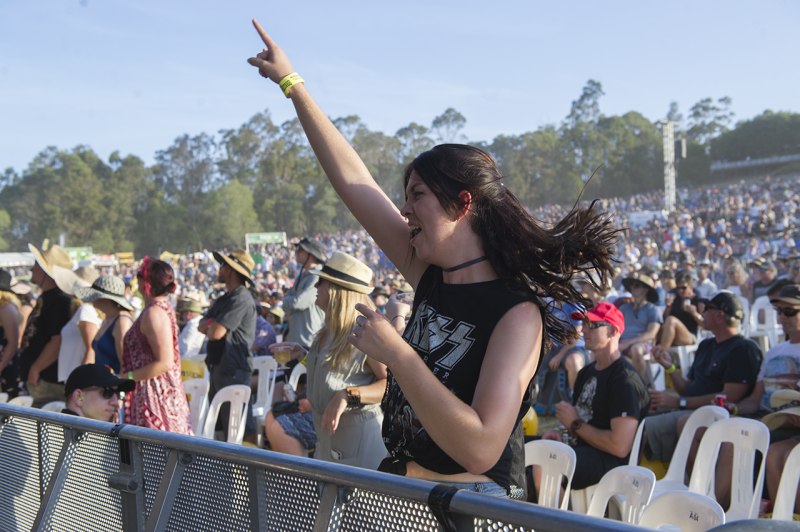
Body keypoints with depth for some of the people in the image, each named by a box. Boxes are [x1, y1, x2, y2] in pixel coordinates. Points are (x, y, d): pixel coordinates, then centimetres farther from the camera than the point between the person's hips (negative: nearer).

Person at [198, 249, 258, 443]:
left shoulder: (241, 300, -16)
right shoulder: (224, 299, 17)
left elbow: (216, 333, -22)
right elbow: (201, 327, 15)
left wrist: (211, 327, 1)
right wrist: (212, 323, -8)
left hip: (234, 370, -10)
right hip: (218, 367, 10)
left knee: (243, 428, -9)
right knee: (219, 426, 16)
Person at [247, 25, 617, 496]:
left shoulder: (517, 314, -19)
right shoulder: (432, 275, 2)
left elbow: (480, 449, -31)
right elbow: (351, 179, 6)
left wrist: (394, 351, -27)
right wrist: (291, 82, 9)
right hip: (397, 496, 6)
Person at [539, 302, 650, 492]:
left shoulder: (625, 380, -14)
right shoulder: (587, 372, 17)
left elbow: (620, 447, -21)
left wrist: (576, 424, -10)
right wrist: (561, 433, 1)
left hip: (609, 460, -9)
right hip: (582, 446, 9)